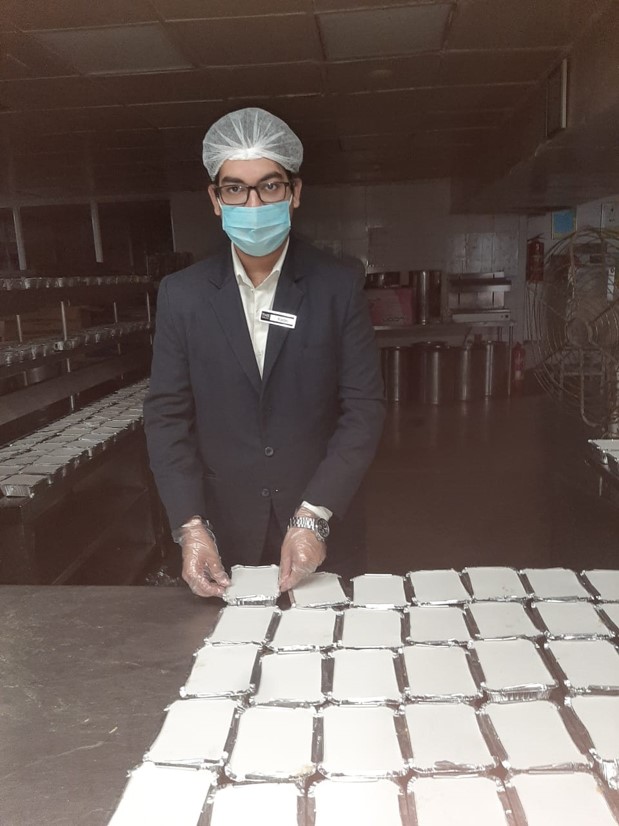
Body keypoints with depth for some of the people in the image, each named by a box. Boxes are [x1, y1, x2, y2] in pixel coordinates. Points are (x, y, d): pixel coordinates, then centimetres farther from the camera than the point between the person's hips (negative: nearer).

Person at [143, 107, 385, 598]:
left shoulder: (338, 287, -6)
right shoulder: (183, 294, -2)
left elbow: (364, 406, -8)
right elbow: (168, 415, -2)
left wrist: (314, 516, -17)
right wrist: (190, 526, -13)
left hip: (323, 537, 0)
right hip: (225, 537, 1)